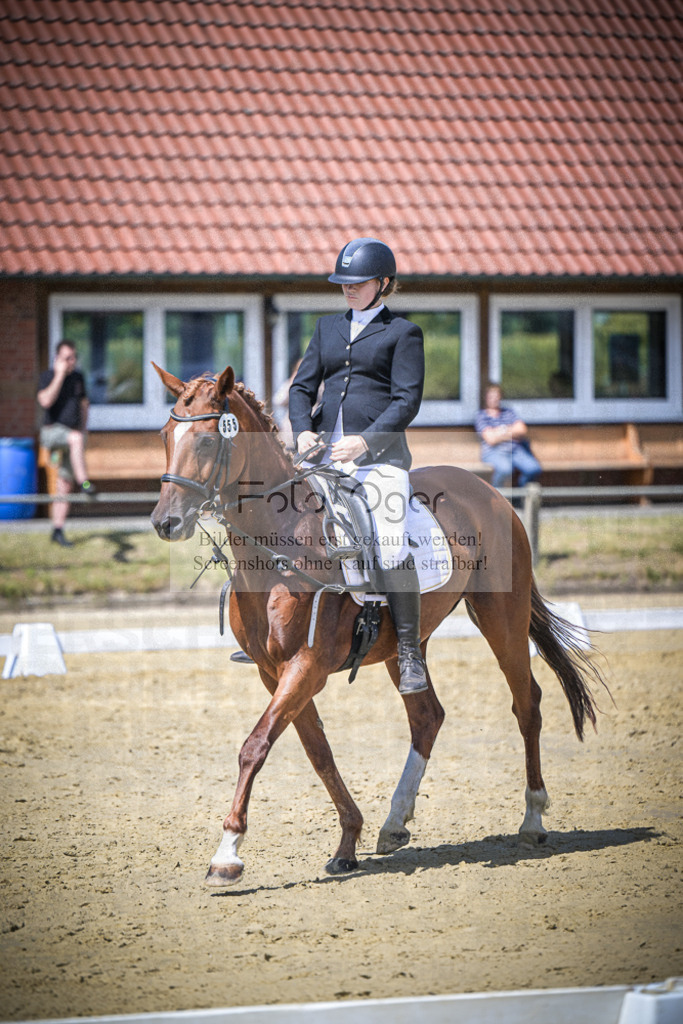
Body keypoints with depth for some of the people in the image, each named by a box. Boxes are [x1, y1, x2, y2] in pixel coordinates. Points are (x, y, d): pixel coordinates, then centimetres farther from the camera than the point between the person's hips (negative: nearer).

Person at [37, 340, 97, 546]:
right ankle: (84, 482, -42)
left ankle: (58, 530, 7)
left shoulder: (78, 378, 10)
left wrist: (84, 432, 17)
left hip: (73, 434, 5)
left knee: (65, 485, 3)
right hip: (52, 431, -5)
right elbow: (45, 401, -23)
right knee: (75, 438, -39)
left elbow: (83, 405, 21)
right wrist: (60, 375, -21)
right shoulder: (48, 376, -6)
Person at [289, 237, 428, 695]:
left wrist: (365, 441, -17)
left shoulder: (403, 332, 3)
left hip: (379, 453, -6)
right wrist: (303, 431, -4)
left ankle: (410, 656, -11)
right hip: (325, 451, 6)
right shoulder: (328, 327, 19)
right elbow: (302, 386, 16)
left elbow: (407, 401, -5)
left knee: (391, 549, -17)